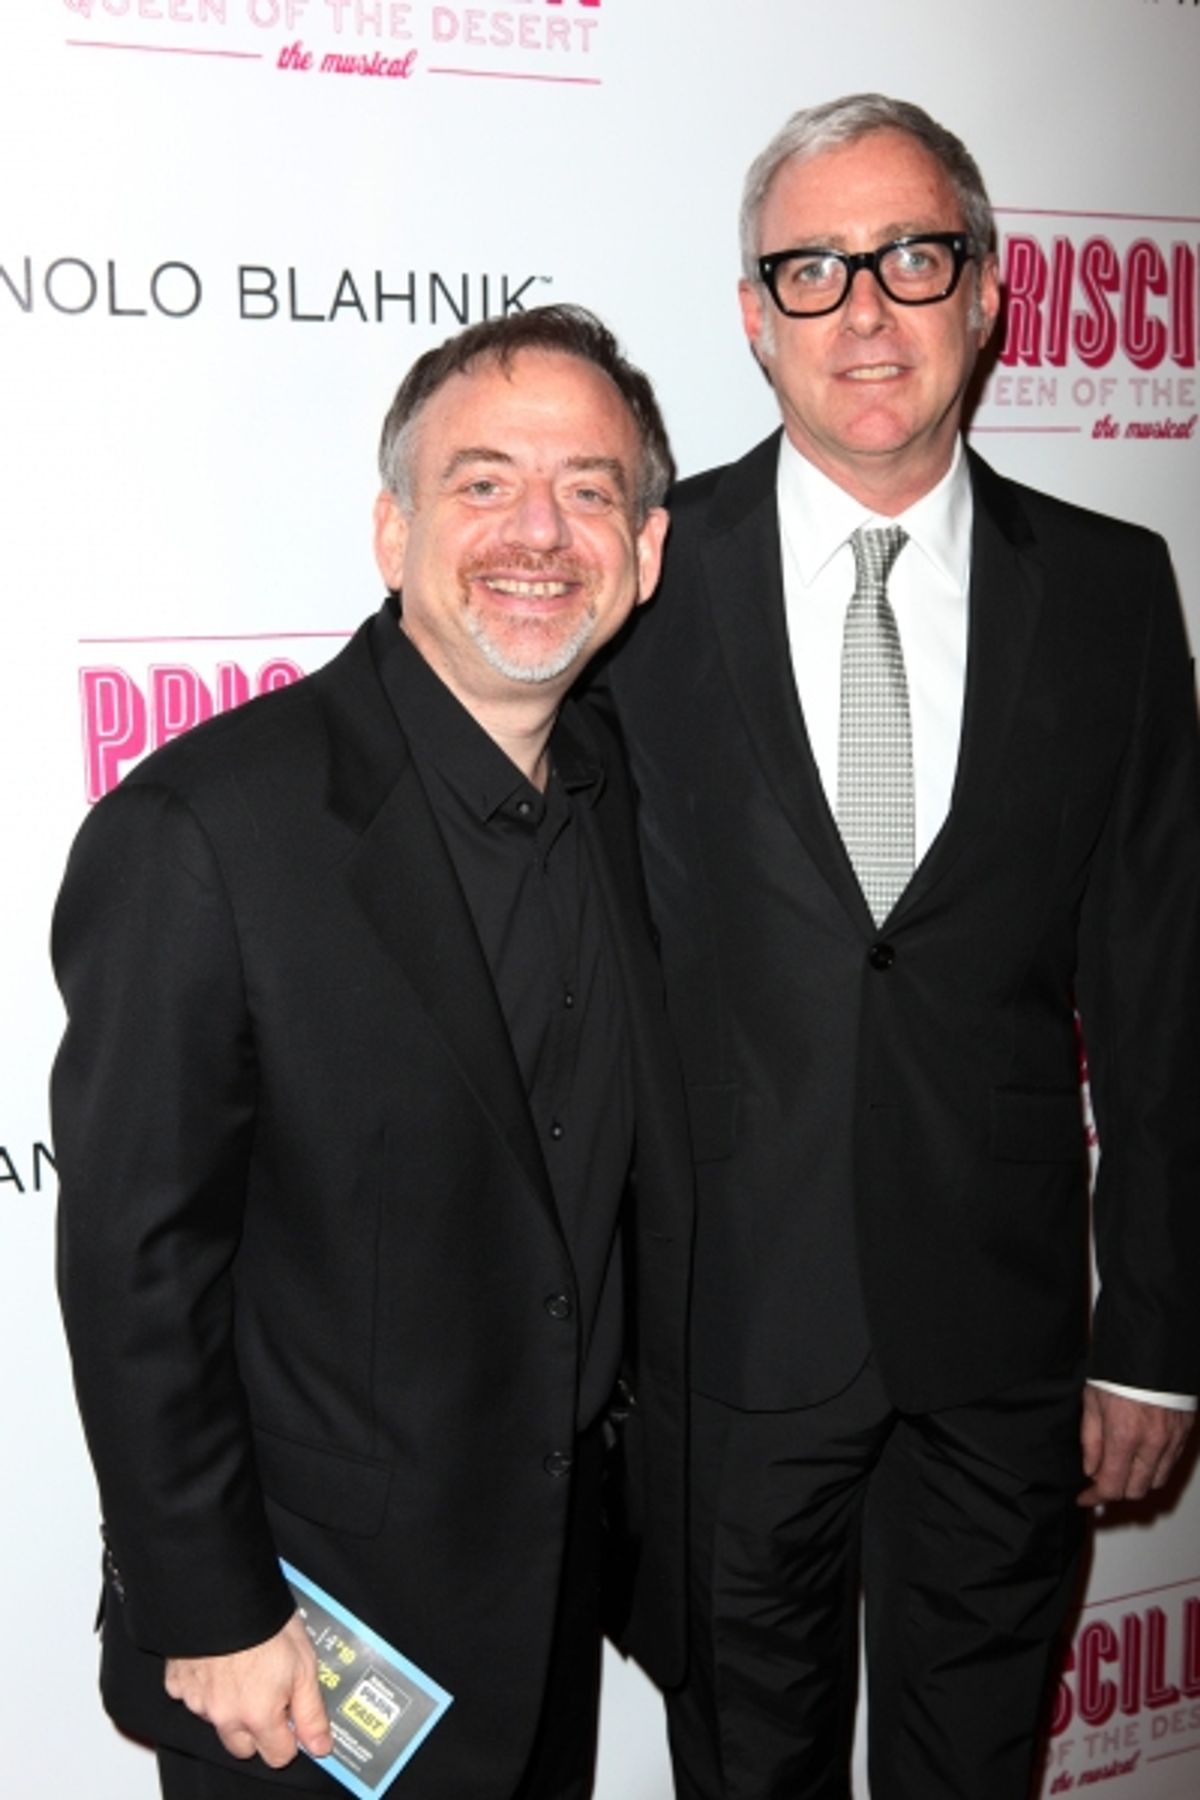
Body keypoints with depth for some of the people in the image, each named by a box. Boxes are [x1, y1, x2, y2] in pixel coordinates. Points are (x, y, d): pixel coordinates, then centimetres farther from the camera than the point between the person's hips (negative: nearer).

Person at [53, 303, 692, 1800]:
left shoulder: (621, 801, 0)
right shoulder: (198, 832, -22)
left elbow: (642, 1202, 8)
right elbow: (136, 1270, -18)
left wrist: (661, 1515, 10)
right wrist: (212, 1622, -14)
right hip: (308, 1639, -6)